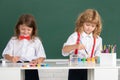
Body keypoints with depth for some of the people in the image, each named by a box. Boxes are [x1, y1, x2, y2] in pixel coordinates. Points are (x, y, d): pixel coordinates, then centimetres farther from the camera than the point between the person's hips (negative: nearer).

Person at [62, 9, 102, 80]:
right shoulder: (75, 36, -4)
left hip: (89, 70, 2)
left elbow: (98, 55, 7)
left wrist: (94, 58, -16)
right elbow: (64, 50, -14)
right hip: (75, 69, -2)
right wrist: (75, 46, -32)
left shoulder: (97, 39, 5)